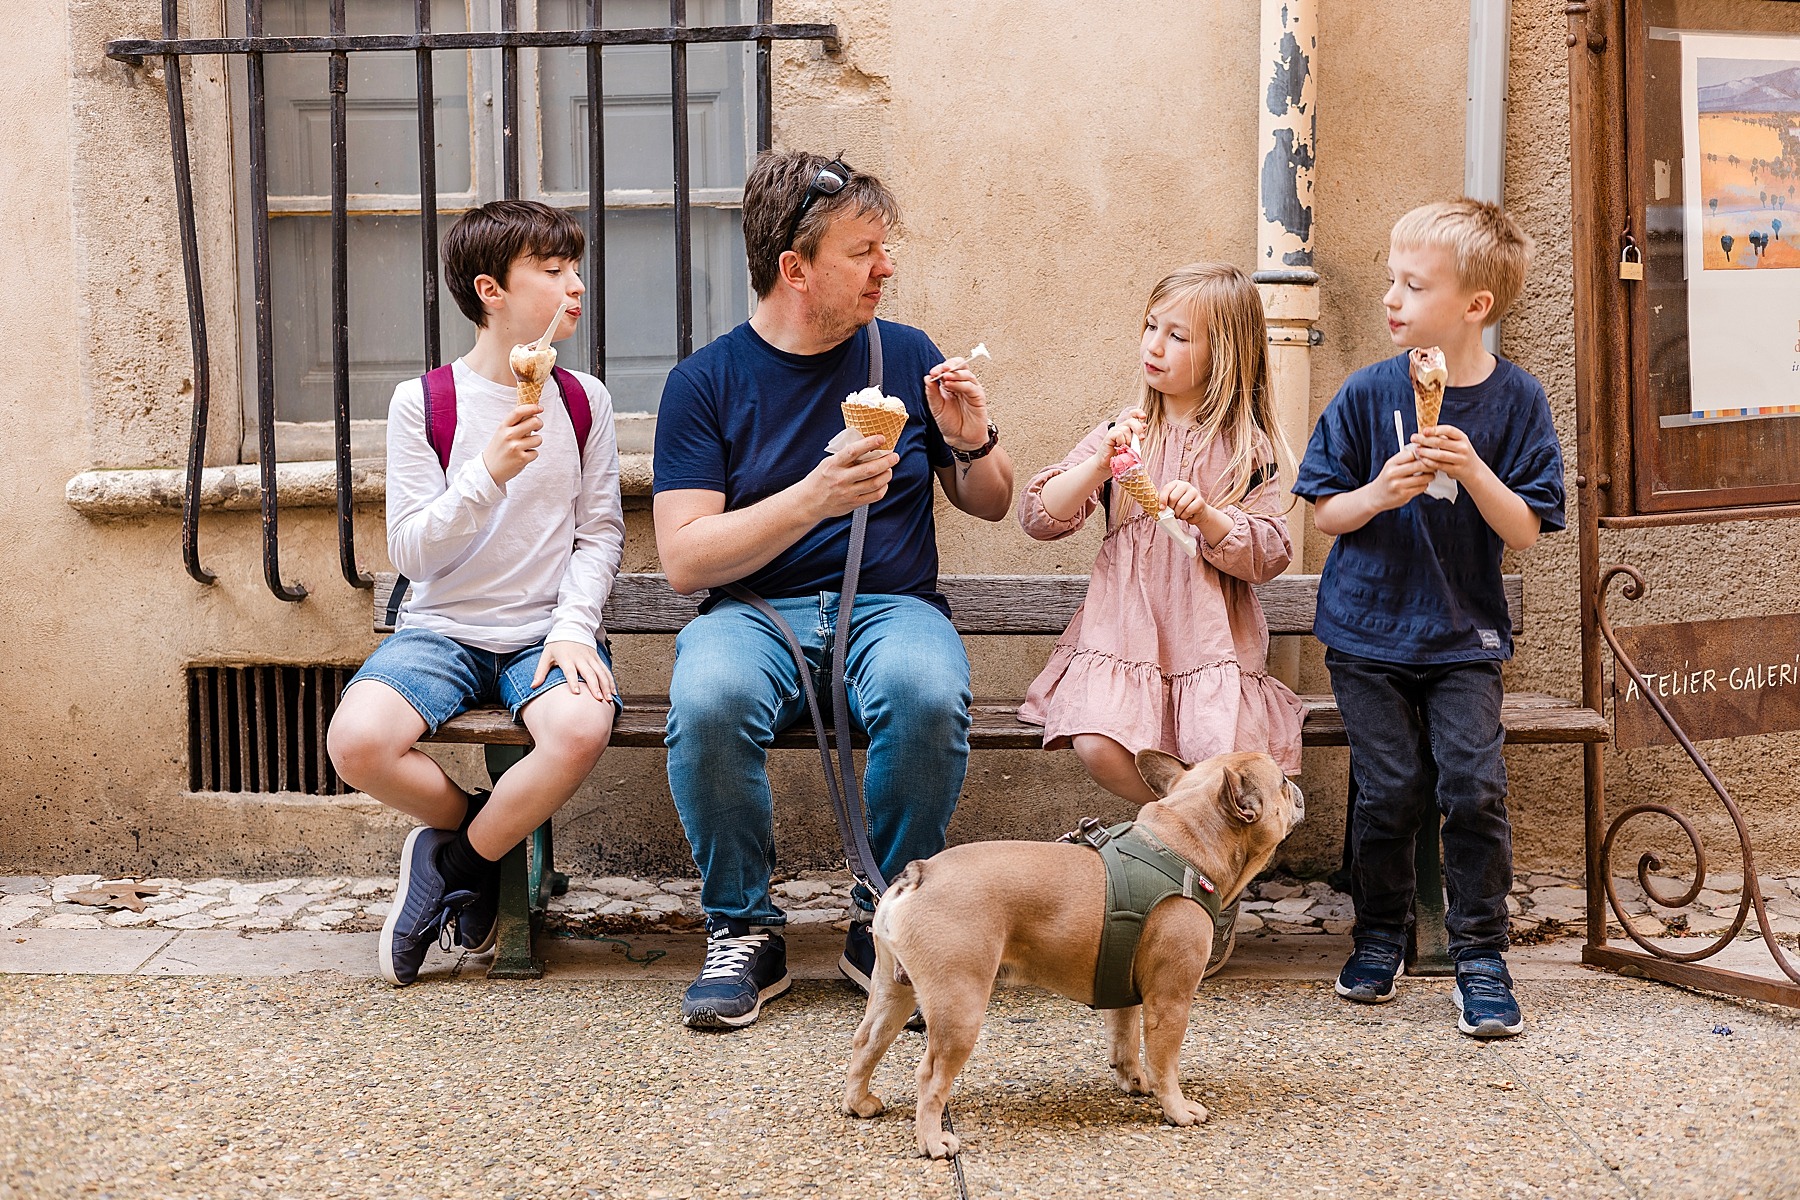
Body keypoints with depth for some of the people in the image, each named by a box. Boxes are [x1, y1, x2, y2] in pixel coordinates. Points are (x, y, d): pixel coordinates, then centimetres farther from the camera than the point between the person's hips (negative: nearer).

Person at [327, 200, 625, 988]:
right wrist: (489, 473, -22)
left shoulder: (582, 400, 6)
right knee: (358, 741, -30)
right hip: (444, 628, -1)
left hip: (544, 631, 1)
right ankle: (488, 835, 2)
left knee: (582, 730, -34)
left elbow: (600, 531, 6)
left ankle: (453, 860, -6)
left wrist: (574, 626, -11)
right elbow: (410, 552, -7)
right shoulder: (422, 403, -2)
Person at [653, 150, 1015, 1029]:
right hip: (755, 611, -1)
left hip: (891, 604, 1)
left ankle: (883, 924, -11)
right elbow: (684, 560, -10)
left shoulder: (904, 355, 8)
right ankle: (744, 932, -12)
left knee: (927, 694, -34)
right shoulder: (707, 381, 0)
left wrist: (973, 442, -5)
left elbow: (992, 506, 18)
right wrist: (814, 498, -22)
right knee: (708, 701, -35)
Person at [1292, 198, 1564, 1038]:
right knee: (1391, 790, 0)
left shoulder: (1516, 400, -4)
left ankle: (1480, 954, 5)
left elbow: (1525, 532, -5)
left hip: (1463, 636, 0)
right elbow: (1325, 512, 2)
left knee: (1474, 786, -10)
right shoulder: (1368, 394, -3)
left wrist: (1474, 471, -22)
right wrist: (1380, 493, -18)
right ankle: (1379, 937, 22)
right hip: (1370, 631, 0)